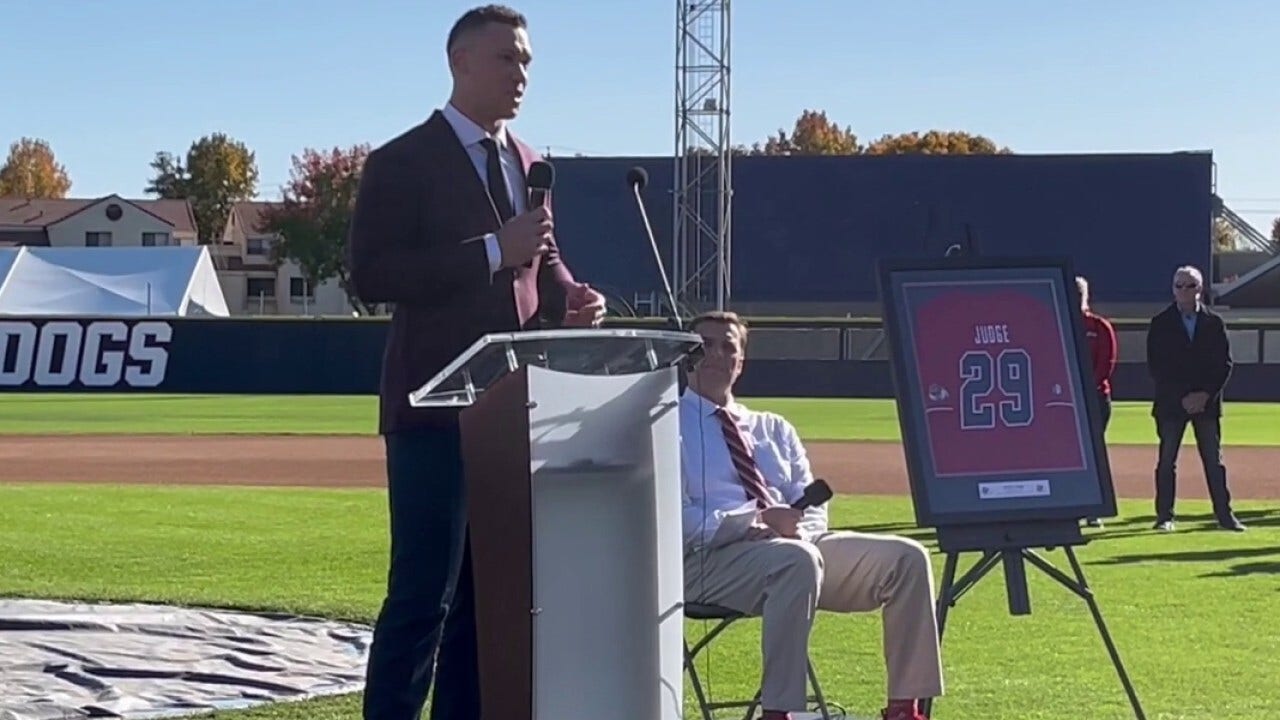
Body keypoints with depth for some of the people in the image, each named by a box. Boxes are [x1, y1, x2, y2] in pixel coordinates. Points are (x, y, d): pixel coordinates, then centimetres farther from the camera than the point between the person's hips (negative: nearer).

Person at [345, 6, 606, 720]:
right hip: (437, 407, -7)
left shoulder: (528, 165, 15)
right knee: (424, 594, -8)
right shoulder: (404, 163, -6)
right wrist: (492, 251, -20)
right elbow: (372, 274, -16)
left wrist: (568, 297, 0)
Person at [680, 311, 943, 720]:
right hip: (711, 558, -6)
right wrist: (756, 520, -19)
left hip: (797, 546, 6)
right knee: (797, 560, -38)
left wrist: (799, 527, -9)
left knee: (906, 557, -13)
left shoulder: (773, 428, 25)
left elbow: (812, 509, 16)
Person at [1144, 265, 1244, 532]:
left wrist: (1206, 395, -9)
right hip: (1170, 402, -1)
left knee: (1214, 459, 2)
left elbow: (1224, 364, 5)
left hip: (1207, 402, 1)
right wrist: (1182, 397, -10)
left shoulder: (1214, 323, 8)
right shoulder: (1160, 324, 2)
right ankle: (1164, 515, 4)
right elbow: (1155, 367, -2)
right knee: (1167, 460, 0)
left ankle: (1224, 513, 5)